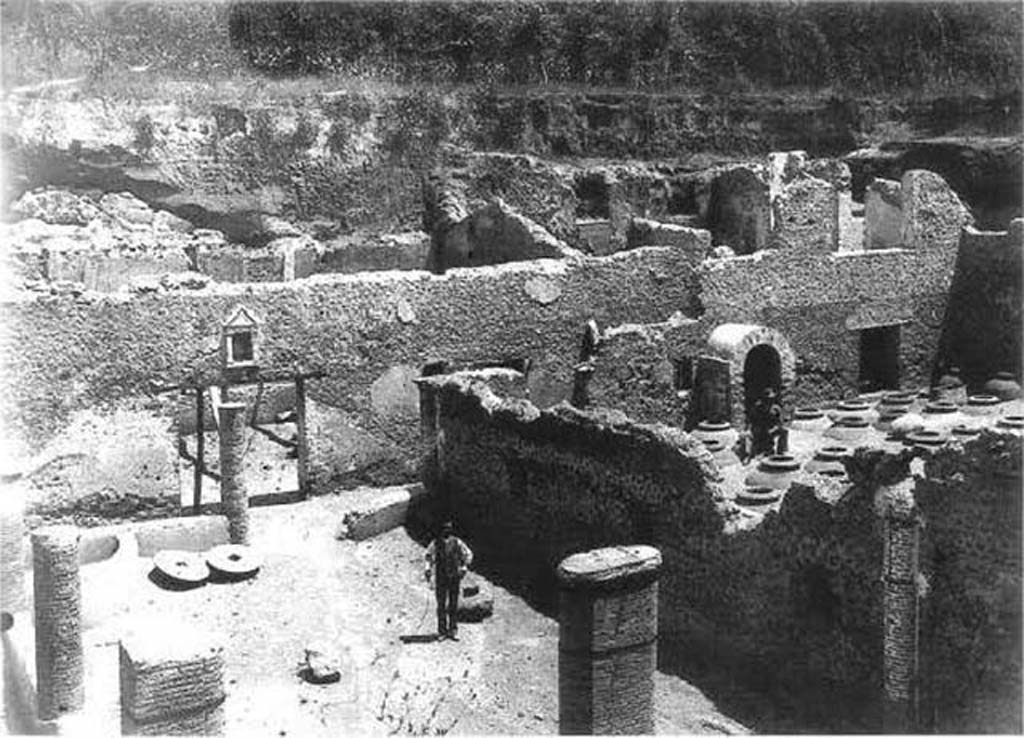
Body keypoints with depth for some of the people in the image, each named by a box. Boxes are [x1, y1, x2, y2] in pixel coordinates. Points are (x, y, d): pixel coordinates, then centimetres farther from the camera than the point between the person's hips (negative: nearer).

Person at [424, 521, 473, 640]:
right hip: (441, 577, 0)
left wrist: (464, 567, -5)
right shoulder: (436, 543, -3)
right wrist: (428, 568, 2)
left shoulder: (457, 543, -4)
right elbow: (429, 555, 14)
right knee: (441, 605, 1)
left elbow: (468, 555, 7)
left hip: (455, 577, 0)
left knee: (454, 604, 3)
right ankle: (442, 631, 9)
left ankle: (453, 630, 11)